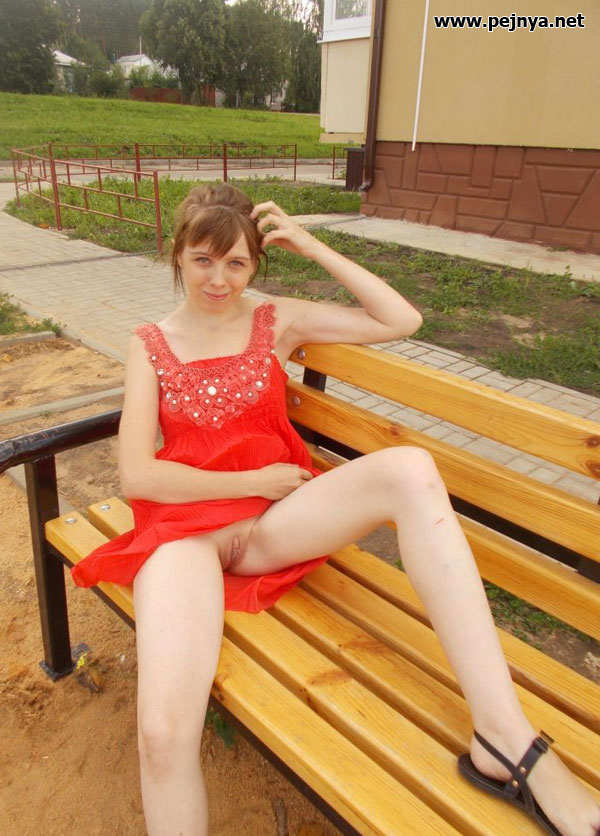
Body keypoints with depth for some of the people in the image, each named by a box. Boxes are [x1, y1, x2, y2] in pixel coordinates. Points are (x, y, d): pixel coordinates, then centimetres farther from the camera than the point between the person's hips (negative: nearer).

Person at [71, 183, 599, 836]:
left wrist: (310, 247, 1)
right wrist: (254, 480, -7)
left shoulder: (277, 321, 12)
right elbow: (136, 475, -2)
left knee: (409, 469, -30)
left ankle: (502, 735, -31)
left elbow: (402, 320, 3)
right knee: (163, 731, -30)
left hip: (274, 520, 2)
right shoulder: (150, 345, 9)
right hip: (185, 525, -1)